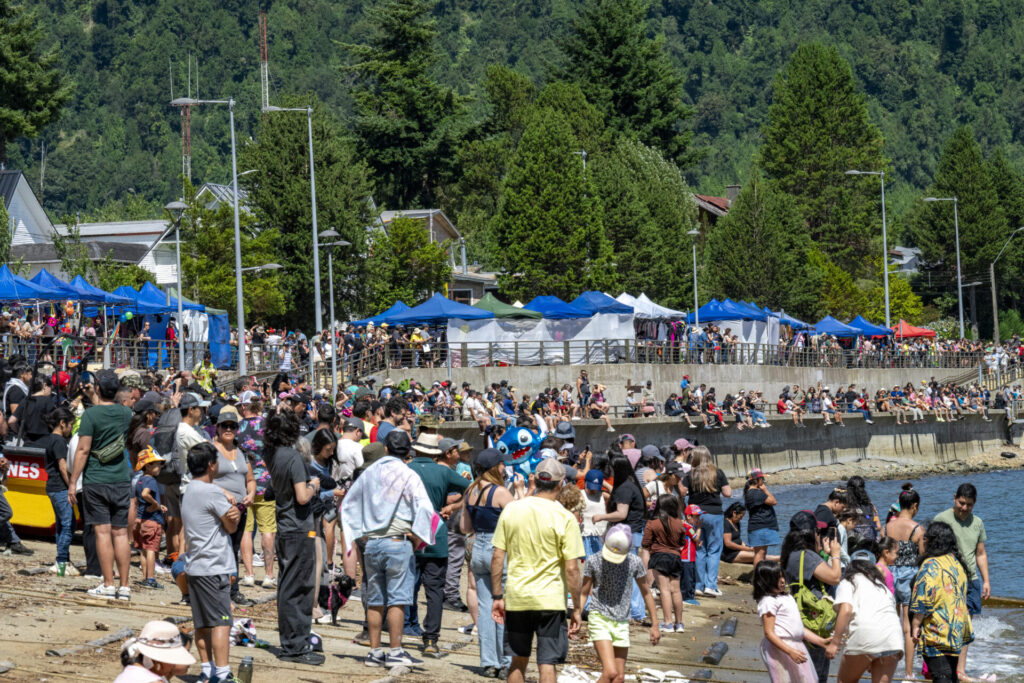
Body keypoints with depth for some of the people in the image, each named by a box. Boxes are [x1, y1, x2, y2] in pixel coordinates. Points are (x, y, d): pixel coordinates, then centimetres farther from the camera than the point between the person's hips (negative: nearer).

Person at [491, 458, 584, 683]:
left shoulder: (511, 510, 0)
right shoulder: (565, 518, -9)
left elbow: (498, 558, 2)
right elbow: (571, 568, -10)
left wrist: (498, 597, 10)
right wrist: (577, 608, -2)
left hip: (517, 597, 3)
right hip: (551, 599, -3)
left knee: (518, 661, 17)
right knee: (547, 665, 0)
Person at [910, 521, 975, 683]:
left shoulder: (931, 565, -14)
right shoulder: (957, 564, 13)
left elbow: (923, 600, -18)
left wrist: (915, 625, -11)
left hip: (937, 632, -9)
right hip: (958, 630, 9)